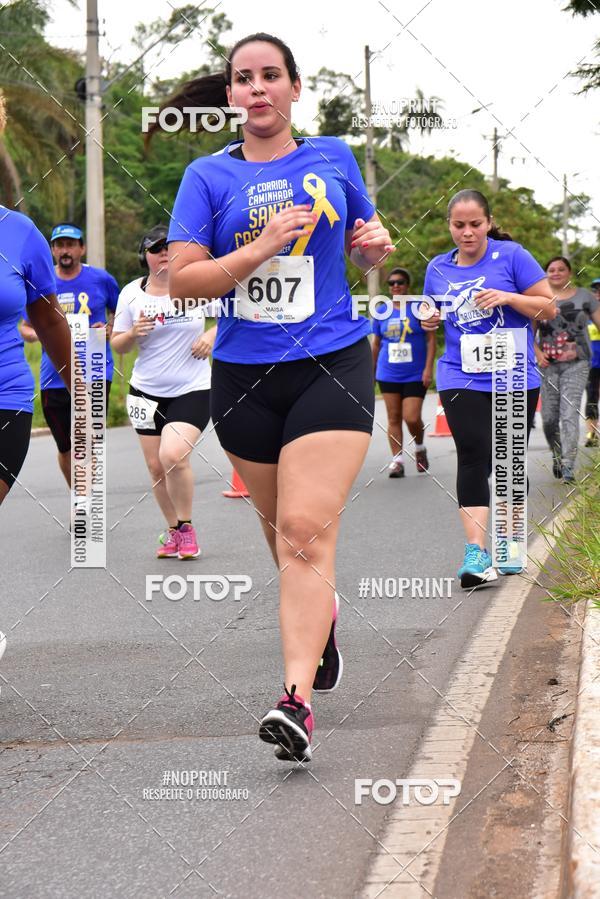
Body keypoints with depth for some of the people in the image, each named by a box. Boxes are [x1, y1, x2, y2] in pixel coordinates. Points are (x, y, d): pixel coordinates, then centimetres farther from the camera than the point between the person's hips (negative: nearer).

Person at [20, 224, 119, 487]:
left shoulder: (101, 279, 1)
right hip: (54, 378, 3)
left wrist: (109, 330, -7)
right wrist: (34, 334, -10)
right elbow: (25, 327, 14)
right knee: (66, 450, 13)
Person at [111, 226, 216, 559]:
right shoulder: (131, 294, 0)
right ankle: (173, 530, 27)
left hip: (192, 390, -3)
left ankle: (186, 527, -2)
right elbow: (118, 345, 6)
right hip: (146, 392, 4)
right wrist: (133, 333, -15)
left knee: (173, 455, -22)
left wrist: (212, 335, -7)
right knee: (156, 466, 6)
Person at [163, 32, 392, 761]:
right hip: (244, 376, 2)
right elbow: (181, 279, -6)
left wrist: (375, 245, -2)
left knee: (307, 530, -16)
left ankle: (297, 699, -21)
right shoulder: (209, 176, 3)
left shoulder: (333, 158, 8)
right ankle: (321, 614, 47)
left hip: (331, 366, -2)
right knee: (281, 529, 15)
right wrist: (262, 248, -18)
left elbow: (363, 249, 22)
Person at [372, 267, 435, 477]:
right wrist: (371, 371, 15)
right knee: (394, 418, 2)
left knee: (412, 418, -9)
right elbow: (376, 344, 15)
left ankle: (420, 449, 19)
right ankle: (397, 460, 6)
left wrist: (428, 368, -10)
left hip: (415, 375, -3)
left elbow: (431, 339, -3)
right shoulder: (381, 312, 8)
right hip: (388, 374, 3)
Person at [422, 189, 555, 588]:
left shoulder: (512, 255, -4)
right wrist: (430, 322, -1)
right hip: (461, 379, 1)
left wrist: (507, 297, -18)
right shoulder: (438, 268, 7)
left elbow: (549, 308, -3)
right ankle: (476, 553, -19)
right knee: (473, 457, -14)